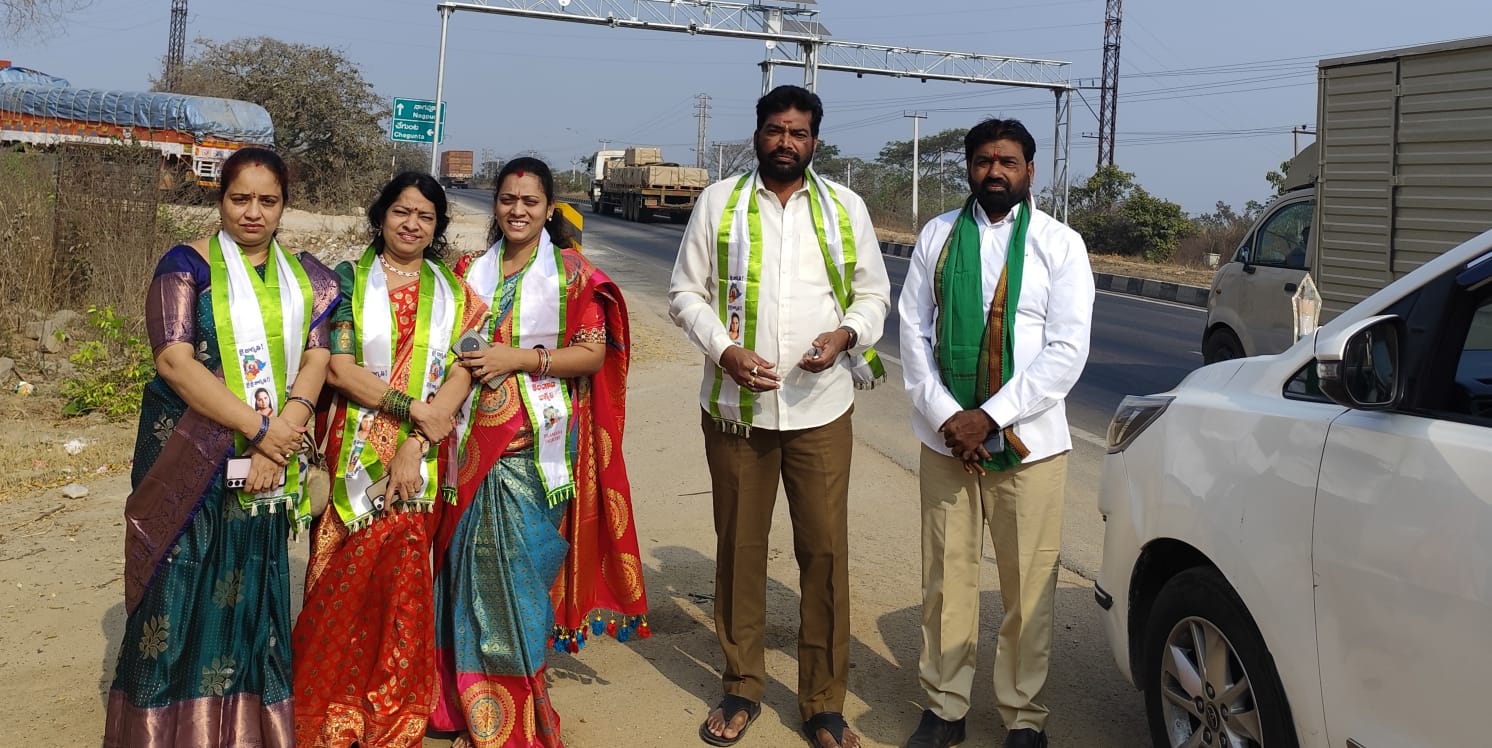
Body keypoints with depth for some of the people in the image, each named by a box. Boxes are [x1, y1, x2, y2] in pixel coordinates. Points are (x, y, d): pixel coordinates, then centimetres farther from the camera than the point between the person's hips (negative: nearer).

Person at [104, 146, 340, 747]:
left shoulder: (306, 278, 9)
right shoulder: (187, 265, -3)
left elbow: (315, 360, 0)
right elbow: (174, 360, -14)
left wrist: (278, 442, -15)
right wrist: (259, 428, -18)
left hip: (269, 463, 4)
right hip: (188, 458, -3)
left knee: (251, 595, 10)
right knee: (182, 597, -1)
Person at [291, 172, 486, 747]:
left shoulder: (452, 293, 9)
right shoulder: (348, 281, 3)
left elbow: (460, 376, -1)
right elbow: (338, 368, -7)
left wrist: (415, 444, -13)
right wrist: (411, 407, -14)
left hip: (423, 460, 2)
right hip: (354, 456, -1)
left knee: (404, 589, 3)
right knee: (345, 588, 1)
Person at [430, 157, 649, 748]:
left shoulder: (572, 273, 0)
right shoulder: (472, 271, 13)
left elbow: (594, 353, -6)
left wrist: (519, 358, -15)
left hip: (536, 448, -4)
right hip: (475, 439, 4)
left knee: (517, 567, -3)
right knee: (470, 563, 5)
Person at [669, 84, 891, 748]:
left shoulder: (846, 208, 8)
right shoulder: (719, 202, 5)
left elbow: (874, 293, 10)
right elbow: (685, 293, 4)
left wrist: (845, 335, -11)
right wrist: (726, 351, -13)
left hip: (821, 407, 0)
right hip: (736, 405, 0)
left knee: (826, 551, 0)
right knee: (739, 547, 8)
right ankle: (741, 687, 25)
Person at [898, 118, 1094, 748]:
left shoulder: (1060, 244, -1)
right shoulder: (937, 236, 6)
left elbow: (1067, 350, -8)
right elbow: (913, 331, 3)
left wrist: (990, 417, -14)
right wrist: (944, 415, -10)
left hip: (1028, 440, -2)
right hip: (945, 435, 2)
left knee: (1029, 584, 4)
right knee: (946, 576, 8)